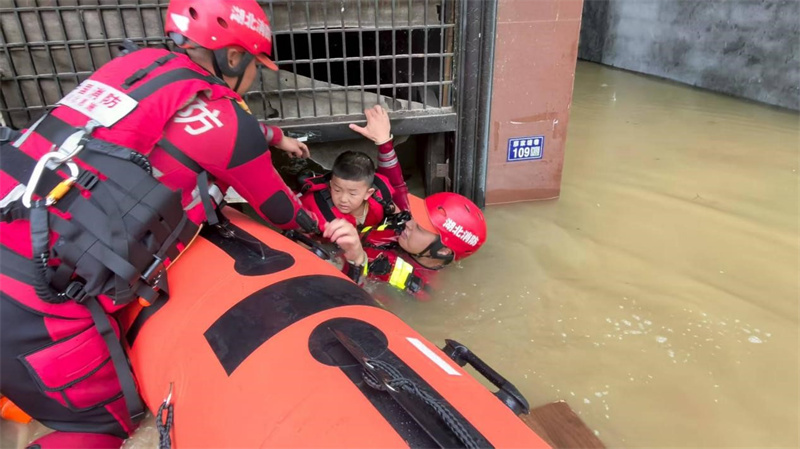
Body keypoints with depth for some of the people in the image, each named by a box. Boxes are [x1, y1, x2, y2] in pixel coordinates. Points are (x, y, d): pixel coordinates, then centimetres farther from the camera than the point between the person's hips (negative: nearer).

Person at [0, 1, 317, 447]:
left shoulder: (141, 60, 11)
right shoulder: (224, 117, -10)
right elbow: (280, 211, 9)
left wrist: (275, 138, 47)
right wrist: (317, 226, 30)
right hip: (37, 299, -7)